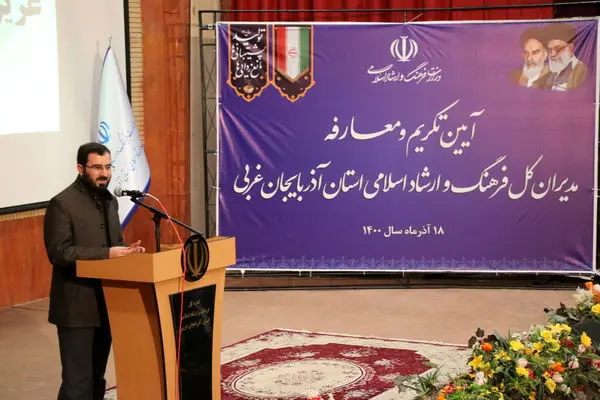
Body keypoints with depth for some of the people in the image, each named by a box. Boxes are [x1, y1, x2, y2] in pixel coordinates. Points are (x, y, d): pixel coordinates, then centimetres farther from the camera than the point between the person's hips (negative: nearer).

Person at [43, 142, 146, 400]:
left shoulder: (109, 200, 13)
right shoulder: (62, 204, -13)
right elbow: (58, 252, -20)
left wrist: (127, 249, -2)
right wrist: (107, 254, -25)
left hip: (105, 303, 8)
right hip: (76, 306, -8)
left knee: (97, 376, 15)